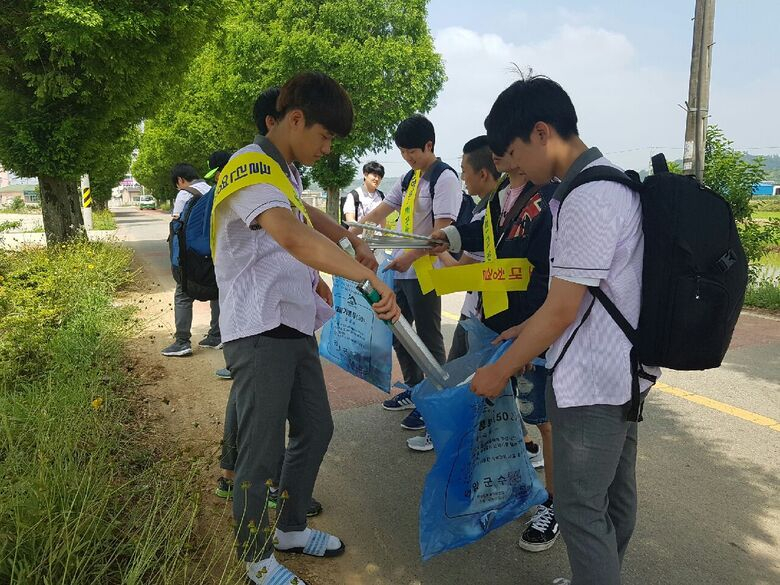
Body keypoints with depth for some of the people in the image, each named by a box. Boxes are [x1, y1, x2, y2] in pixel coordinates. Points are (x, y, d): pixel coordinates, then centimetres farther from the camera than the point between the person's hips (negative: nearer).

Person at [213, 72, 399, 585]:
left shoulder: (286, 171, 15)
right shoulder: (250, 168, -16)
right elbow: (295, 238, -35)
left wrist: (351, 239, 20)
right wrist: (371, 278, -39)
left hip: (297, 326, 10)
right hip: (259, 331, -9)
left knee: (315, 429, 17)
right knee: (263, 451, 1)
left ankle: (290, 527, 36)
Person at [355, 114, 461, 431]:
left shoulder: (445, 177, -10)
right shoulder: (409, 179, 16)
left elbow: (442, 230, -19)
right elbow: (381, 211, 15)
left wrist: (410, 257, -27)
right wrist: (350, 232, 2)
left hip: (424, 271, -9)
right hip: (401, 270, 9)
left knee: (429, 339, 0)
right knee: (398, 332, 16)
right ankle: (414, 390, 32)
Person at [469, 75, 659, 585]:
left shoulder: (585, 200, -23)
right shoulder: (613, 182, 9)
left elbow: (561, 312, -20)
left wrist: (501, 371, -9)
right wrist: (528, 330, 15)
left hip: (591, 385, -10)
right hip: (623, 372, 10)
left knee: (581, 509, 4)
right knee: (617, 495, 22)